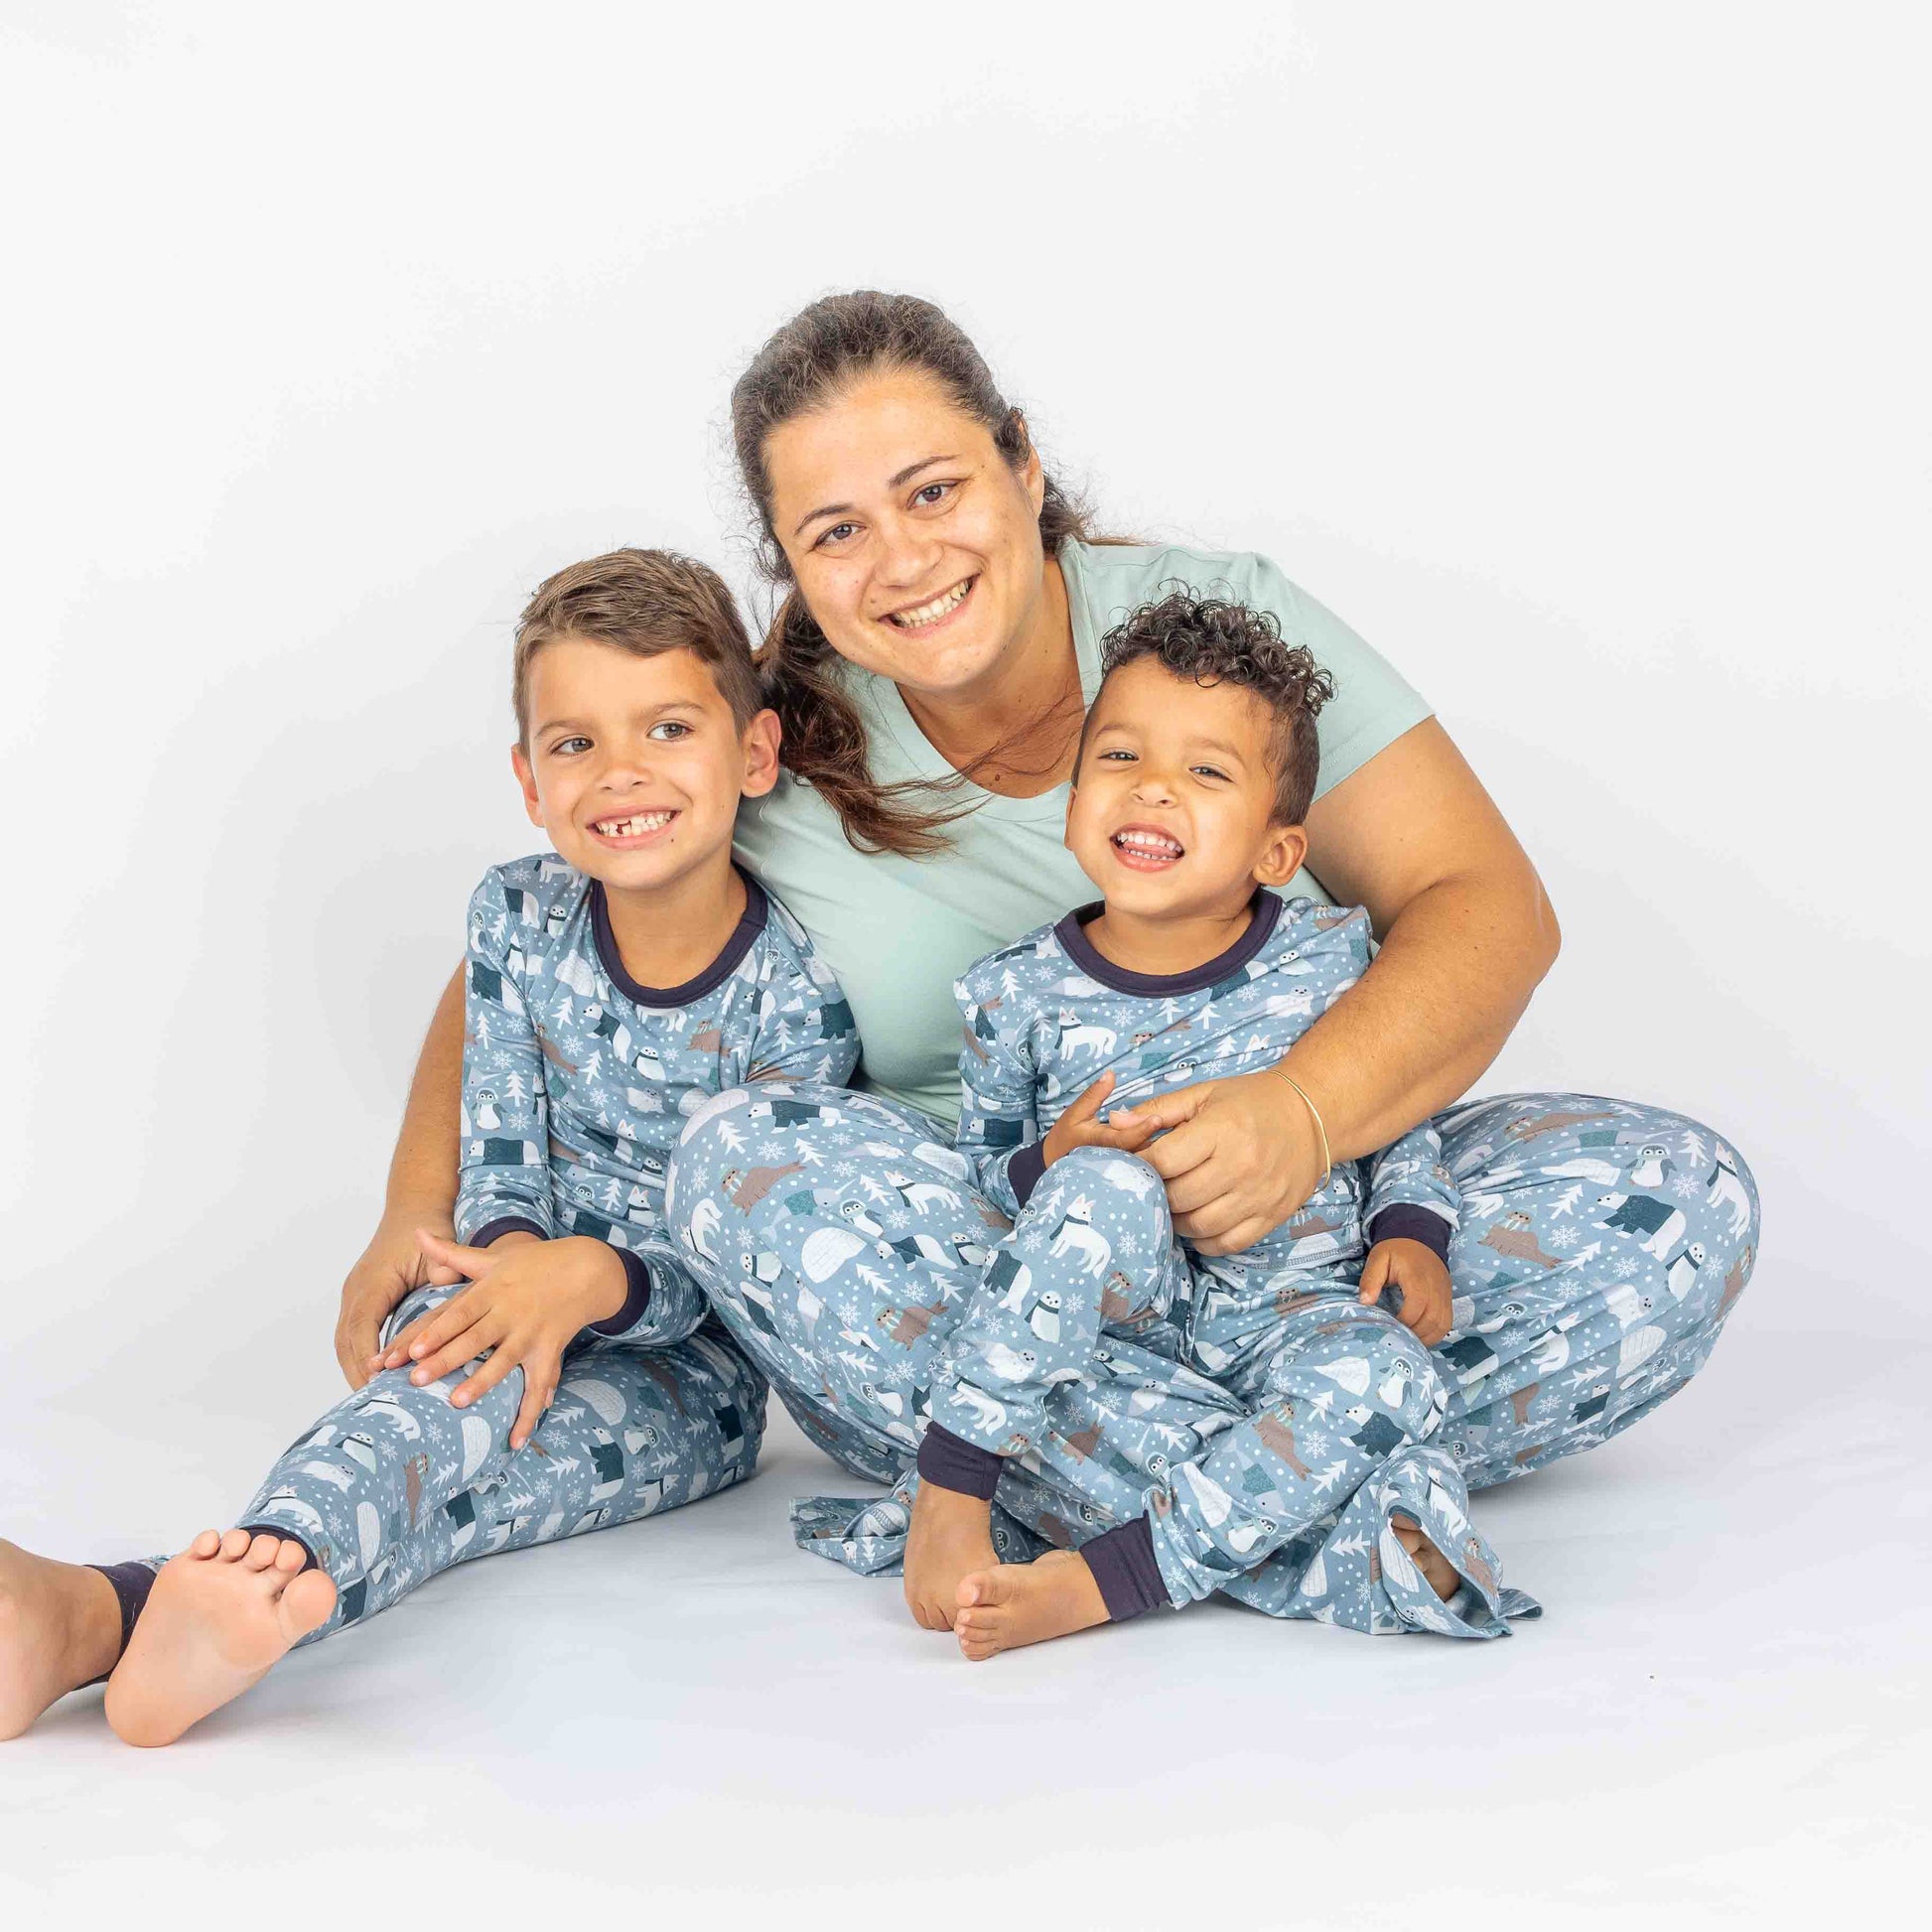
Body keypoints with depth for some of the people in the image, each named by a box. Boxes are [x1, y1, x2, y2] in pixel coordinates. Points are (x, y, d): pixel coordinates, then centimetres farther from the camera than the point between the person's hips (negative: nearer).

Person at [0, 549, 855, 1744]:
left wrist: (590, 1278, -36)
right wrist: (513, 1268, -25)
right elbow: (499, 1164, -1)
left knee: (443, 1442, -34)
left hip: (691, 1373, -4)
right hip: (528, 1290, 4)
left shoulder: (800, 992, -14)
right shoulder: (519, 919, -1)